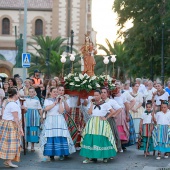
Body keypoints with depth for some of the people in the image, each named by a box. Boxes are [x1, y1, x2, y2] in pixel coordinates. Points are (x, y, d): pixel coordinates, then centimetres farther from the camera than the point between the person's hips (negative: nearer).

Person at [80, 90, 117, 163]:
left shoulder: (105, 104, 2)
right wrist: (92, 104, -1)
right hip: (92, 123, 3)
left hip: (101, 123, -3)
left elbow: (113, 112, -2)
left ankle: (105, 156, 3)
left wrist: (106, 118, -7)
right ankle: (88, 157, -4)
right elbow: (89, 112, -2)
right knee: (90, 139, -5)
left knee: (102, 139, -7)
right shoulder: (92, 104, 13)